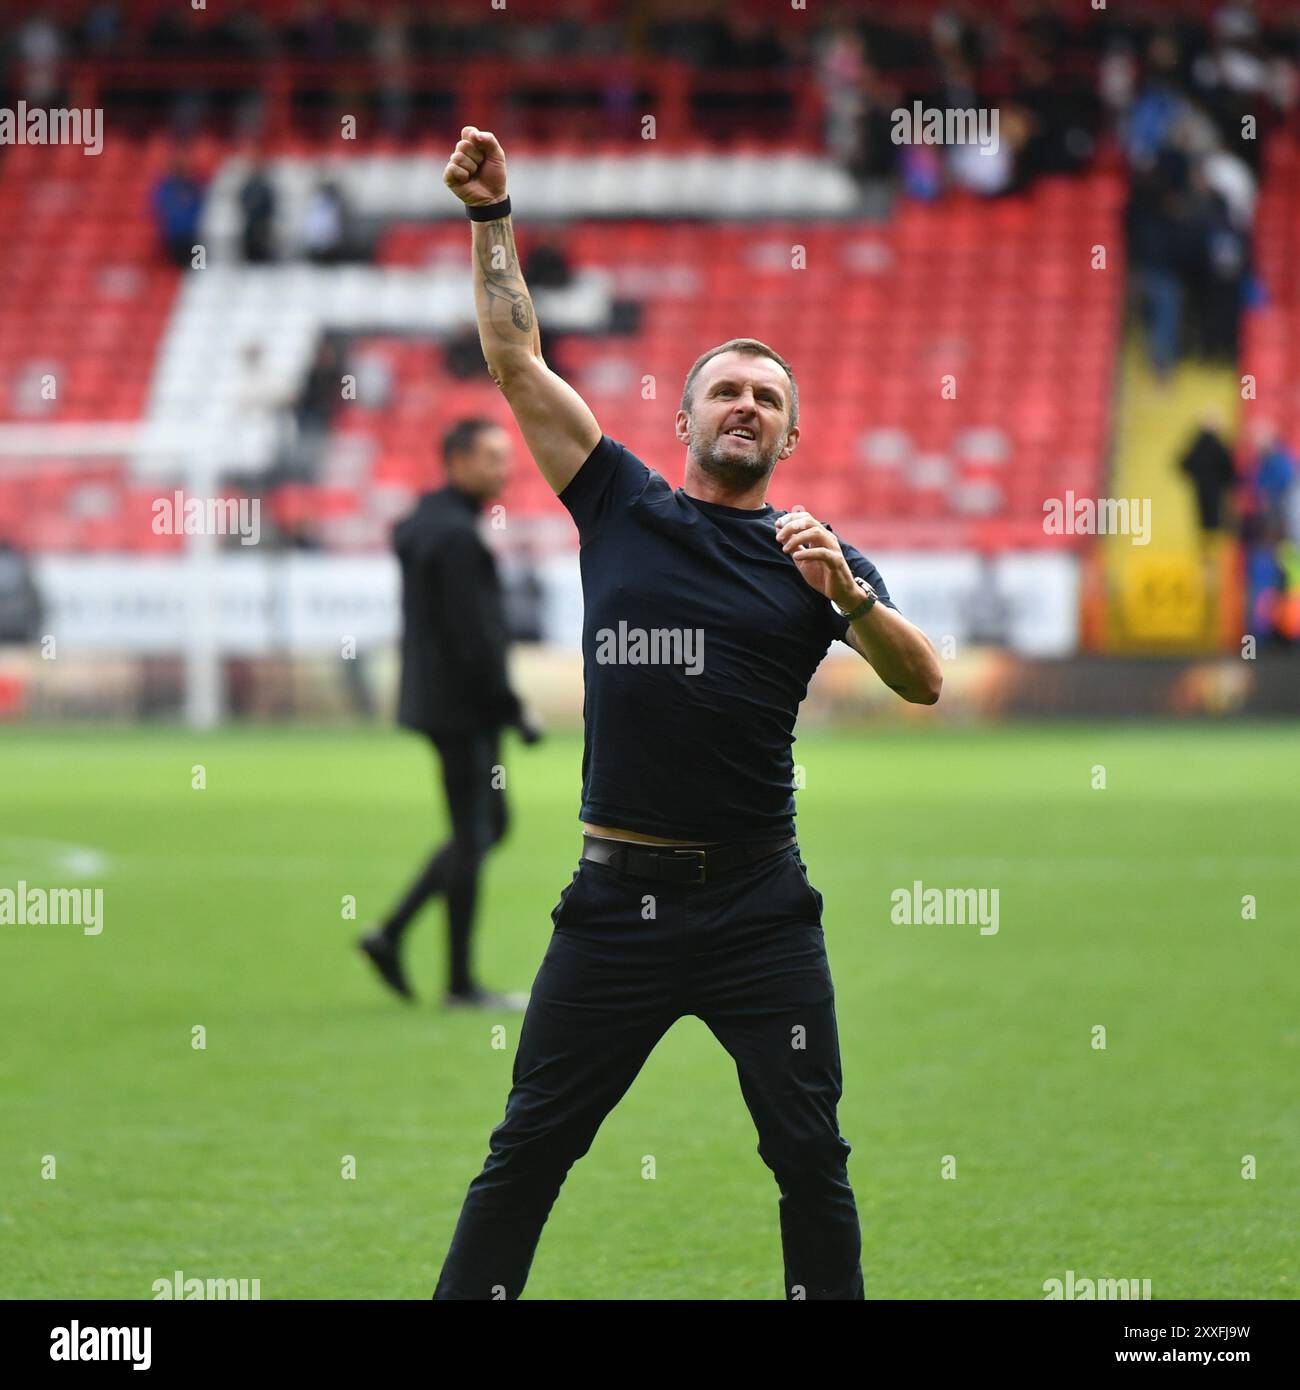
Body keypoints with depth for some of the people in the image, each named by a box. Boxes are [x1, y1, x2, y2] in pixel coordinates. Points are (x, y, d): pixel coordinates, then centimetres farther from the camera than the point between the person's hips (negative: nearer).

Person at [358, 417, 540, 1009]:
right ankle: (461, 985, 5)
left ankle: (390, 934, 15)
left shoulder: (420, 525, 13)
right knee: (473, 837, -1)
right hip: (463, 709, -10)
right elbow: (473, 637, -22)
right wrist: (513, 711, -17)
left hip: (438, 705, 10)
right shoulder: (456, 536, -18)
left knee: (488, 826, 17)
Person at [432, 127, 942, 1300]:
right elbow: (516, 359, 8)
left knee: (812, 1158, 1)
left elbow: (924, 685, -4)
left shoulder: (816, 555, 7)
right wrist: (492, 216, 3)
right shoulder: (623, 507, 8)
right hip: (618, 898, 0)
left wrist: (848, 594, -20)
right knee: (529, 1149, 3)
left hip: (760, 908, 0)